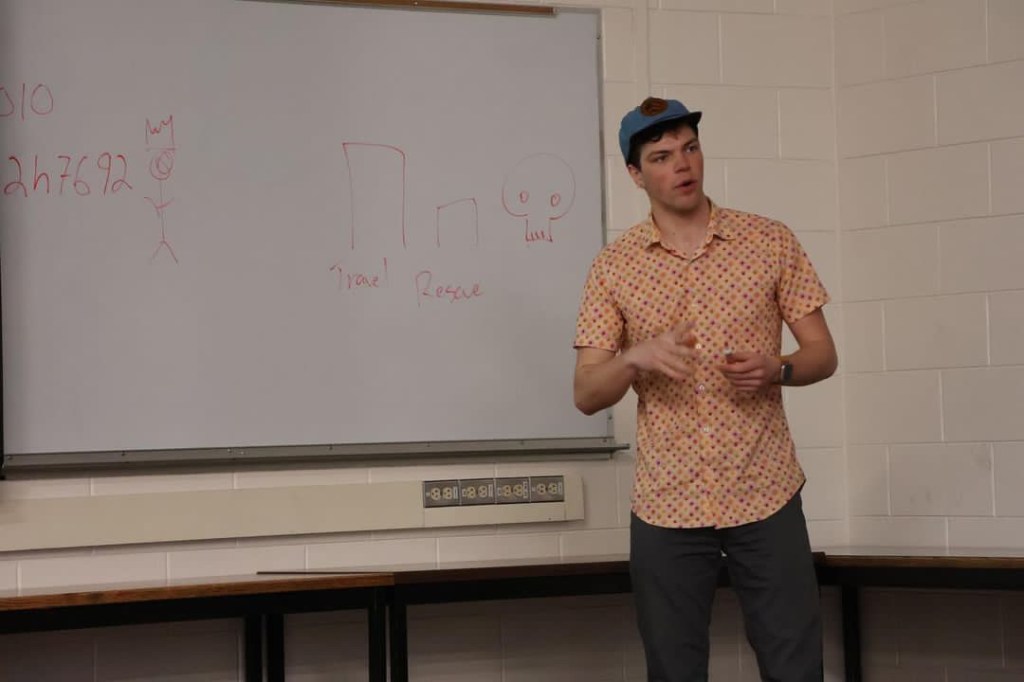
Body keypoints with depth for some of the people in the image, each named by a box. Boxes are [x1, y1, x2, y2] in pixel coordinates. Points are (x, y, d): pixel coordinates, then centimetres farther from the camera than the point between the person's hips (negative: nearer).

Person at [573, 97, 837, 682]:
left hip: (767, 497, 0)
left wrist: (776, 369, -15)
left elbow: (823, 354, 7)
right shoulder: (614, 266, 3)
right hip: (666, 506, 0)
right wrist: (636, 358, -19)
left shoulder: (771, 241, 3)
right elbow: (586, 395, 1)